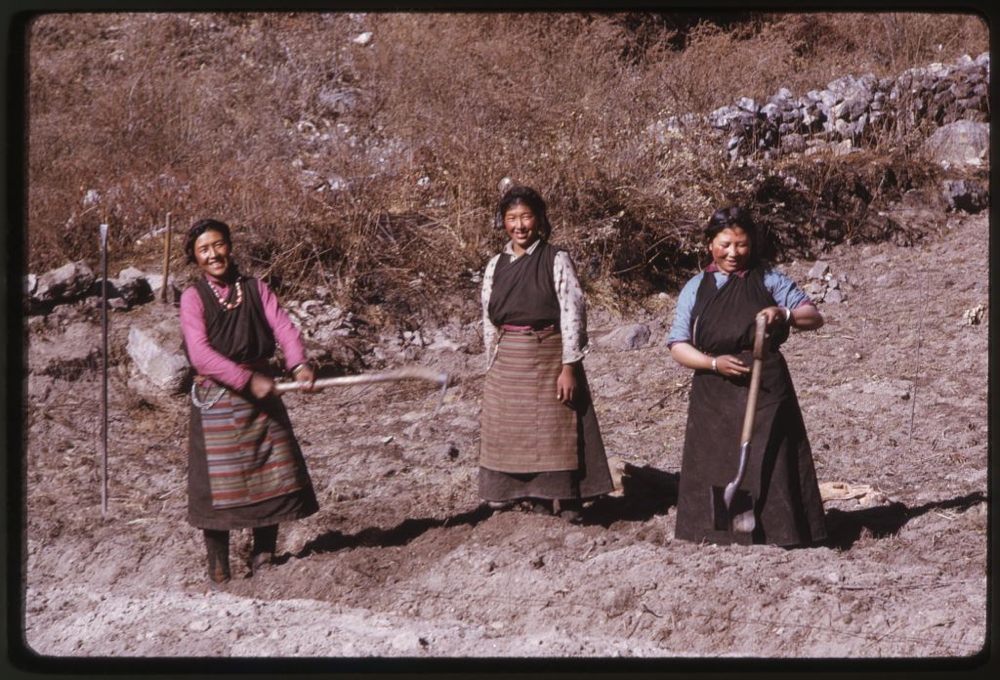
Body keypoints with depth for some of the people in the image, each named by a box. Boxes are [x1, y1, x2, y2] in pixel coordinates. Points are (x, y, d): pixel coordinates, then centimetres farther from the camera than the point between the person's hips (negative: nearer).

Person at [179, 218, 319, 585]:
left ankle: (263, 555, 25)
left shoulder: (255, 289, 5)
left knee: (273, 474, 7)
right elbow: (200, 353, -18)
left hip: (260, 393, 4)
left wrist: (299, 364, -27)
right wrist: (248, 380, -25)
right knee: (218, 482, 0)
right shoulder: (193, 297, -7)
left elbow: (283, 326, -7)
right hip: (215, 399, -4)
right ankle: (218, 567, 14)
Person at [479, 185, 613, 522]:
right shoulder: (496, 265, 9)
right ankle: (538, 507, 19)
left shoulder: (557, 260, -5)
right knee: (513, 439, 8)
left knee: (556, 437, -2)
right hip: (507, 365, 5)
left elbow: (573, 312, -9)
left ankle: (568, 513, 6)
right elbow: (489, 320, 12)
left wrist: (569, 367, -14)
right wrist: (492, 366, 10)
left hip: (549, 360, -5)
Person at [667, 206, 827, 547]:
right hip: (713, 394, 2)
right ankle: (718, 531, 10)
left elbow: (814, 317, 3)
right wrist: (714, 362, -13)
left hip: (765, 388, -2)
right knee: (714, 465, 2)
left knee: (769, 463, -7)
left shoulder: (768, 280, 5)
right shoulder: (696, 288, 8)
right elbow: (678, 345, 4)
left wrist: (785, 315, -19)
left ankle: (777, 532, -2)